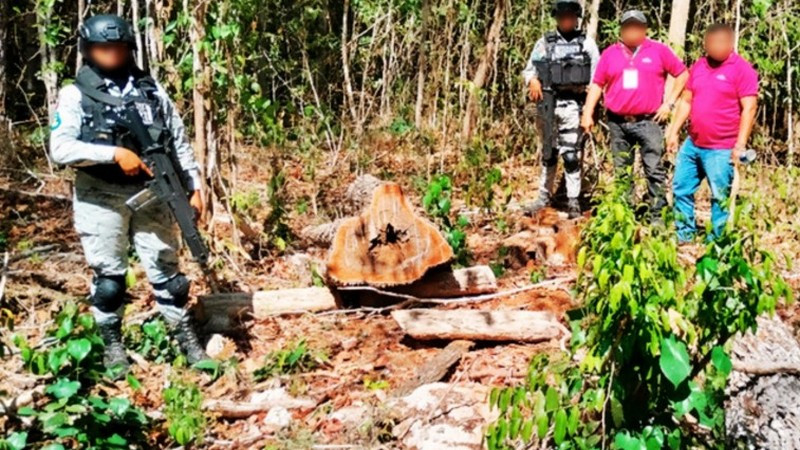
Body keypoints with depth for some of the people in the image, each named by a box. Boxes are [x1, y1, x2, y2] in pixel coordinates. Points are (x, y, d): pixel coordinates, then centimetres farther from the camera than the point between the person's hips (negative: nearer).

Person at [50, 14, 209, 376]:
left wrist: (194, 187, 4)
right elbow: (60, 148, -11)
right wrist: (115, 153, -21)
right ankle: (113, 346, 20)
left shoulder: (152, 91, 8)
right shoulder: (75, 95, -1)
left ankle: (188, 342, 16)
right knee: (108, 276, 6)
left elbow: (179, 142, 11)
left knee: (165, 269, 7)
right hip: (100, 198, -2)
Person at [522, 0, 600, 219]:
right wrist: (532, 80, -13)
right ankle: (544, 196, 20)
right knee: (548, 152, 11)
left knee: (571, 154, -6)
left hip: (573, 104, -2)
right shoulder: (544, 42, 10)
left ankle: (573, 201, 1)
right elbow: (528, 69, 11)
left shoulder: (587, 43, 7)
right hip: (548, 103, 2)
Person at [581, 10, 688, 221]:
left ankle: (657, 216, 0)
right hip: (618, 123, 3)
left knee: (655, 170, -4)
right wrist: (587, 114, 0)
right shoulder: (610, 53, 9)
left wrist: (669, 103, 0)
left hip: (648, 122, -2)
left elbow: (682, 74, 7)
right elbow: (597, 84, 9)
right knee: (622, 172, 10)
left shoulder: (659, 51, 3)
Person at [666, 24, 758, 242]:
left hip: (721, 149, -7)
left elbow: (749, 108, -13)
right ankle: (684, 236, 24)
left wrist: (740, 144, -17)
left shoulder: (742, 69, -9)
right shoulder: (698, 66, 10)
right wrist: (674, 131, 10)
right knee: (681, 189, 12)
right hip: (692, 145, 7)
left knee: (720, 198, 1)